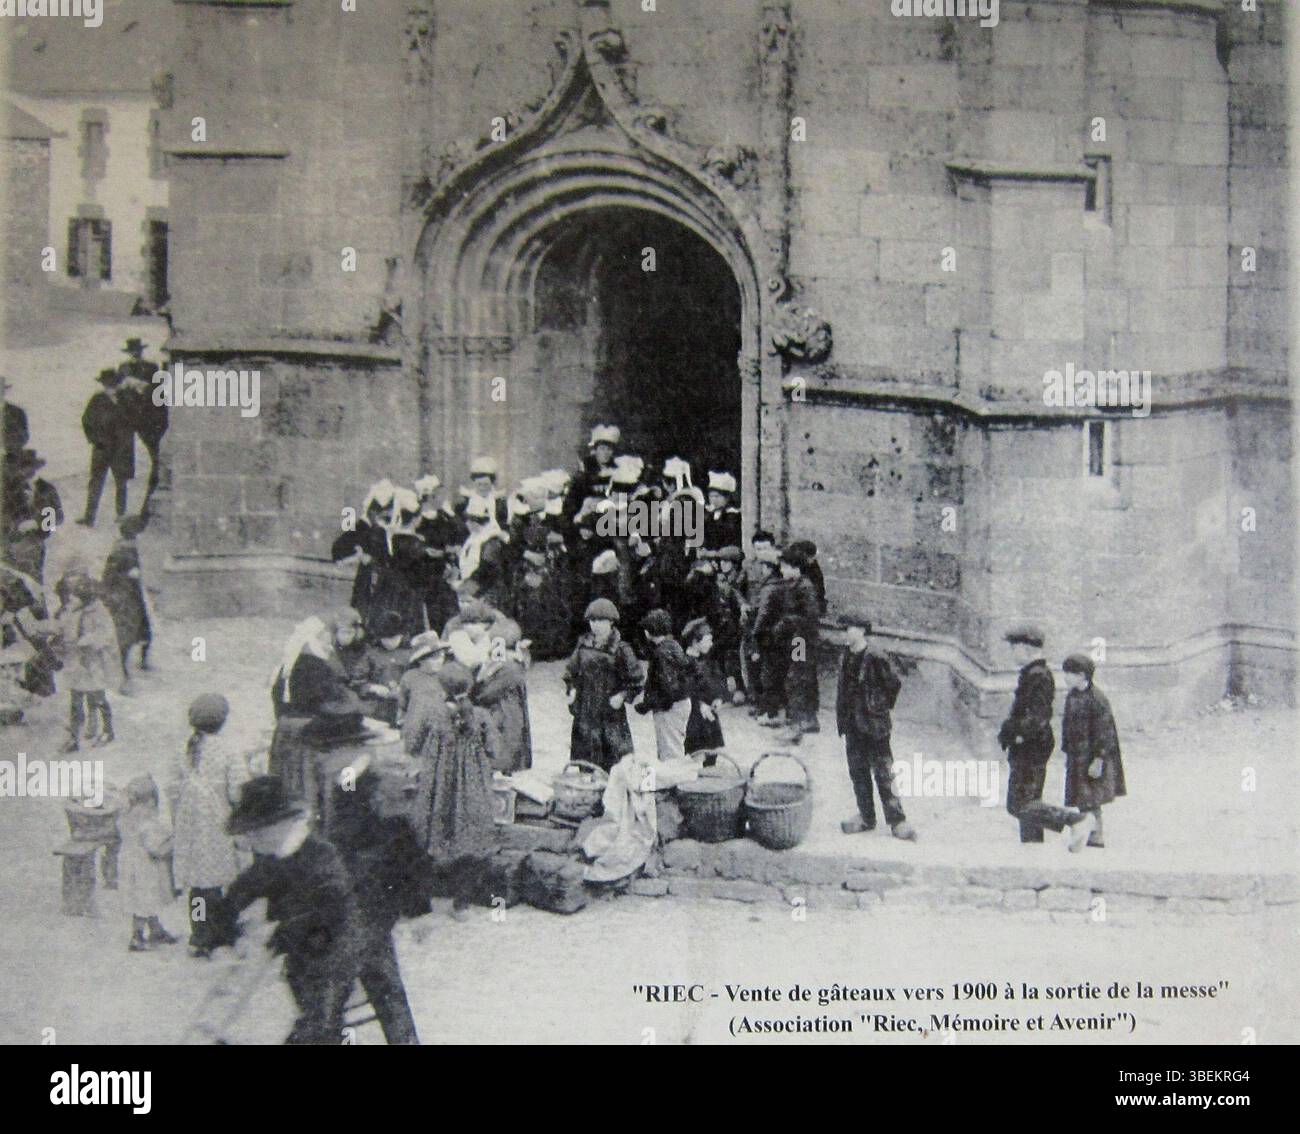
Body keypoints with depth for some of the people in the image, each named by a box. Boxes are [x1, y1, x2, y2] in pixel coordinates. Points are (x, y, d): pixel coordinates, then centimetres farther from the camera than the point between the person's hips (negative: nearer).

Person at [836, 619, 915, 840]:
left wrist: (883, 706, -5)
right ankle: (866, 817, 23)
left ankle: (897, 821, 1)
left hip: (873, 724, -8)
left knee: (883, 773, -5)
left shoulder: (875, 658, -15)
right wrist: (842, 719, 12)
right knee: (858, 772, 12)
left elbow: (894, 684, -11)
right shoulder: (846, 659, 9)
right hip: (853, 726, 8)